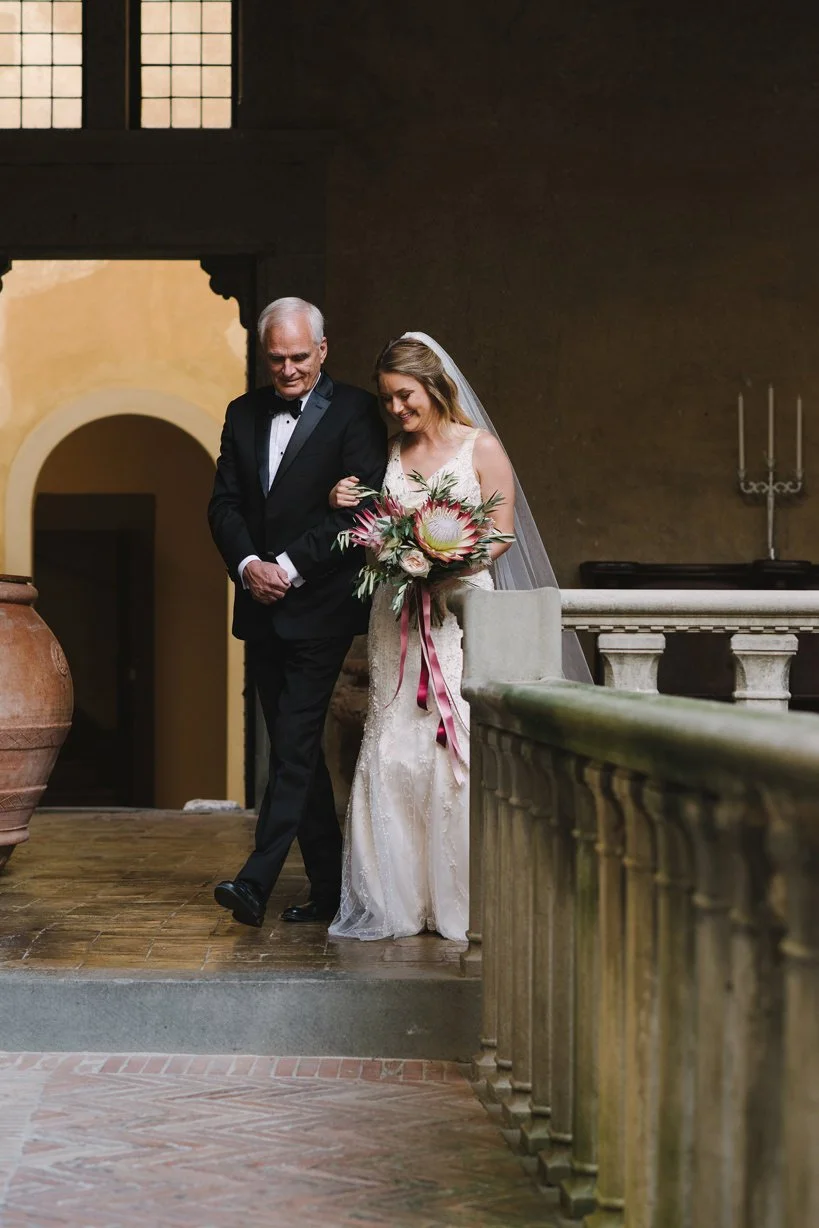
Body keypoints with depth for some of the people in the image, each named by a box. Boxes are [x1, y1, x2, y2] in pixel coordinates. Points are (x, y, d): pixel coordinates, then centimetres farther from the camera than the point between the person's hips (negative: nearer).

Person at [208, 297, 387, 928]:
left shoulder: (354, 411, -4)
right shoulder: (244, 414, 13)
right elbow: (224, 502, 10)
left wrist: (290, 566, -16)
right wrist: (248, 564, -8)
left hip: (319, 608, -6)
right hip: (263, 609, 6)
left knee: (295, 745, -11)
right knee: (297, 748, 10)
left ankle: (258, 882, -15)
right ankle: (329, 885, 18)